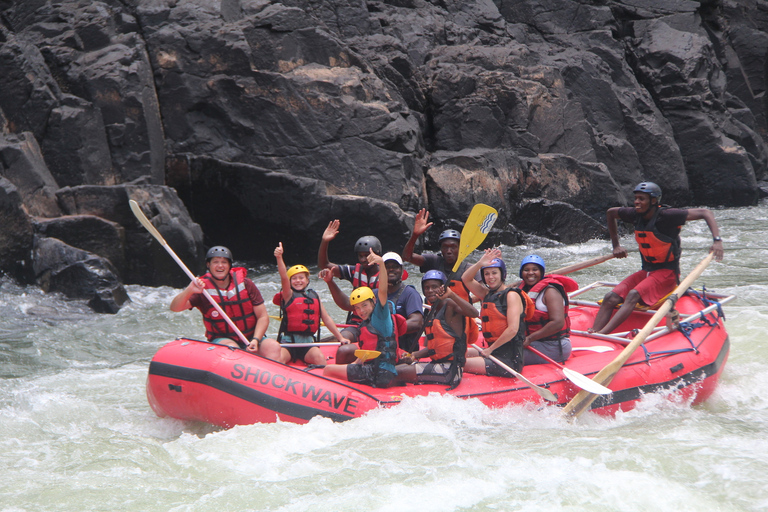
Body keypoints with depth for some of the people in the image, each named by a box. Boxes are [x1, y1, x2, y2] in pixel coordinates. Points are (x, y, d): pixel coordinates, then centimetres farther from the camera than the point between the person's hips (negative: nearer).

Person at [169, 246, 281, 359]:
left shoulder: (245, 284, 1)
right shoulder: (202, 288, -4)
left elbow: (263, 317, 1)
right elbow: (174, 307, -17)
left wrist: (255, 340, -16)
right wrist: (189, 290, -36)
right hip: (221, 340, -2)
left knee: (273, 347, -26)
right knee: (231, 349, -36)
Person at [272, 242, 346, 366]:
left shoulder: (314, 297, 14)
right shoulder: (289, 295, 3)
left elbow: (326, 318, 16)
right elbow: (284, 278, -15)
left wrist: (340, 338, 11)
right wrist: (279, 257, -32)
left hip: (307, 343, 3)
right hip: (288, 342, -3)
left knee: (320, 358, -27)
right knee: (277, 359, -31)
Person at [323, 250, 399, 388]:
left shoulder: (380, 316, -5)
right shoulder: (365, 325, 21)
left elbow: (382, 291, -22)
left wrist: (381, 264, -34)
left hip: (380, 374, -10)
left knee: (328, 370, -7)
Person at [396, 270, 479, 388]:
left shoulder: (449, 305, -8)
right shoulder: (432, 312, 17)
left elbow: (474, 313, -29)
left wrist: (452, 294, -34)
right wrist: (414, 355, 5)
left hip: (449, 370, -9)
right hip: (436, 364, 9)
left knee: (397, 373, -17)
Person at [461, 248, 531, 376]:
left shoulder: (512, 295, -10)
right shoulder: (487, 294, 15)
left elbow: (513, 329, -20)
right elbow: (466, 279, 7)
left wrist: (491, 349, -12)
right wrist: (479, 264, -9)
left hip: (509, 360, -9)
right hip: (493, 352, 9)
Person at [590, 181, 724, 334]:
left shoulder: (666, 216, -17)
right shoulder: (636, 215, 2)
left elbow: (704, 213, -16)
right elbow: (610, 213, 23)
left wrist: (717, 240, -29)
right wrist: (616, 245, 20)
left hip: (667, 272, -7)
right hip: (646, 271, 7)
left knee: (633, 295, -32)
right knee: (611, 297, -17)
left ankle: (601, 334, -47)